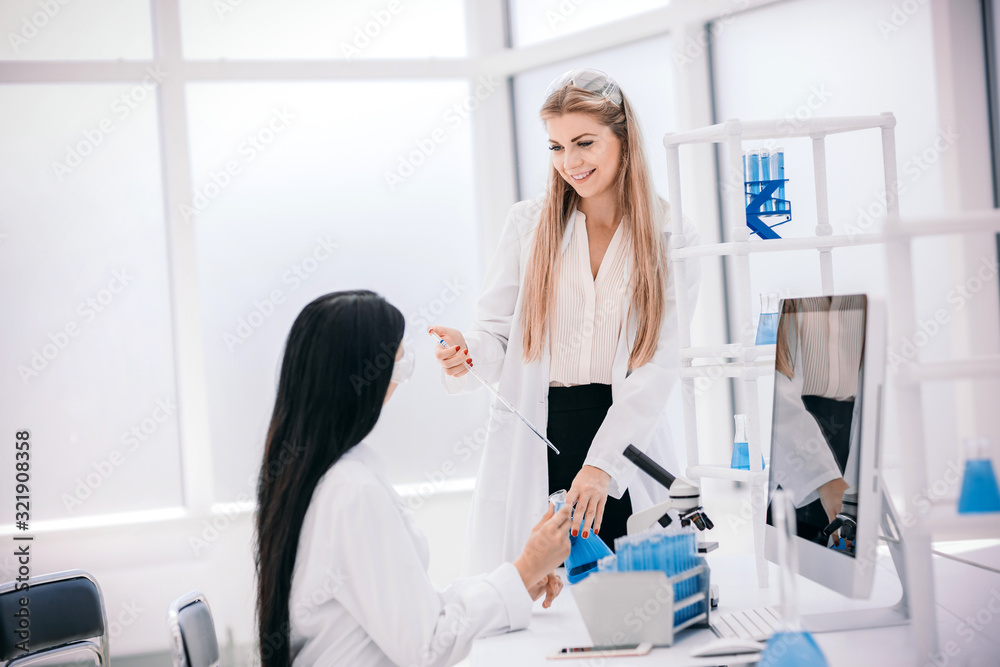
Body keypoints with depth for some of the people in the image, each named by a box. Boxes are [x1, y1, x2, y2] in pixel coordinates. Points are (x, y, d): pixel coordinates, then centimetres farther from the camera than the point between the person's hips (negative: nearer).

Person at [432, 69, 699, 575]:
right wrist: (467, 353, -19)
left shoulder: (671, 237, 1)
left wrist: (602, 463, -16)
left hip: (626, 437, 0)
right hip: (532, 444, 1)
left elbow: (658, 364, -6)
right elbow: (498, 333, 6)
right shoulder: (528, 223, 6)